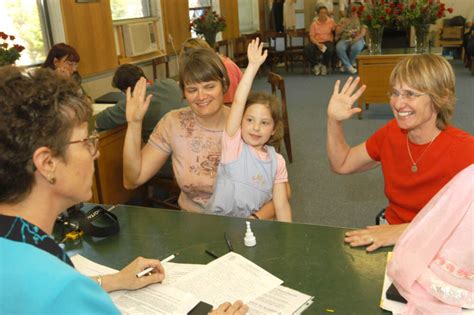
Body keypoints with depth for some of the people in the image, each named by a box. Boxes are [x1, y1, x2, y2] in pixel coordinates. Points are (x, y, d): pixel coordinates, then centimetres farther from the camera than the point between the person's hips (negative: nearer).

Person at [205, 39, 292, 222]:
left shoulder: (277, 161, 2)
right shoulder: (234, 142, -5)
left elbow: (281, 205, 2)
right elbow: (238, 102, -15)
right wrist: (253, 66, -18)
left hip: (252, 225, 3)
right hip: (218, 221, -2)